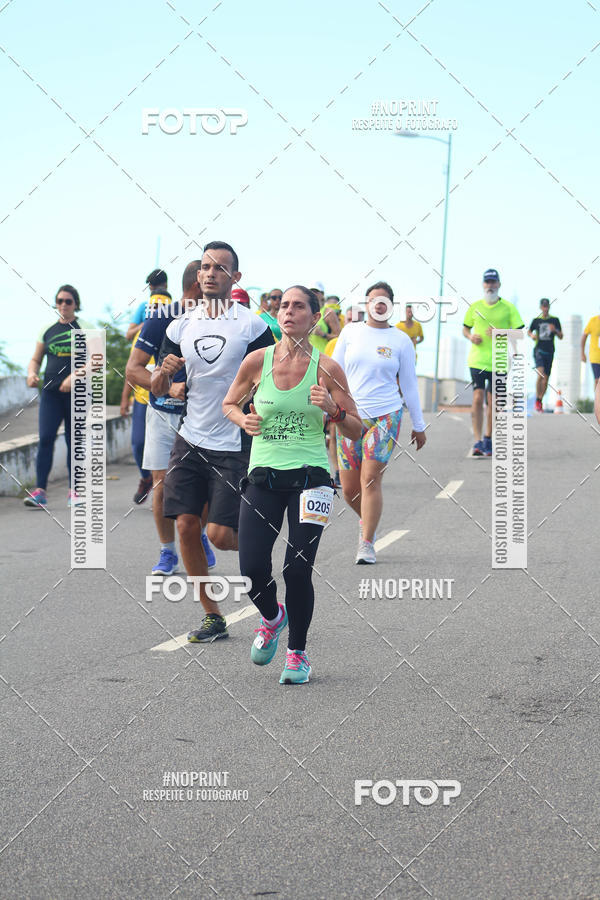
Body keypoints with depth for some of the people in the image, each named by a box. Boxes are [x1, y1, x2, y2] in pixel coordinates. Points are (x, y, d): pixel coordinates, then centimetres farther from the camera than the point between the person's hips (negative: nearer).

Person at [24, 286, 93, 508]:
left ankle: (74, 491, 13)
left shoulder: (85, 329, 2)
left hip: (78, 392, -2)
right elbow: (35, 359, 19)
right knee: (45, 438, -11)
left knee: (74, 441, 3)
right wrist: (32, 373, -4)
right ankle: (40, 491, -13)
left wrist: (74, 377, -20)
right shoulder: (47, 330, 12)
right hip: (51, 392, 2)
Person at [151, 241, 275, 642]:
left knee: (220, 534, -9)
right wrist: (165, 372, -11)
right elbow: (158, 389, 11)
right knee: (186, 525, -2)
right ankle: (213, 616, 11)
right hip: (191, 440, 5)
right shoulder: (181, 326, 7)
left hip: (234, 445, -4)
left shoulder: (253, 326, -7)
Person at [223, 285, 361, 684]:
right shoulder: (257, 361, 2)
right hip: (264, 475, 2)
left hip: (310, 477, -2)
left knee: (298, 570, -8)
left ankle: (298, 652, 15)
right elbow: (229, 404, 17)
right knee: (252, 568, -8)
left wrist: (334, 411, -16)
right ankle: (272, 617, 27)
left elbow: (356, 429, 4)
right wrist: (244, 420, -4)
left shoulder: (328, 368, -1)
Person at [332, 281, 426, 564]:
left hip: (385, 416, -2)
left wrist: (418, 425, 13)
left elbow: (409, 384, 10)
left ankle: (367, 544, -3)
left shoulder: (401, 340, 4)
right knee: (349, 487, 3)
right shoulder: (350, 332, 7)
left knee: (370, 481, -11)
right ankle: (366, 521, 33)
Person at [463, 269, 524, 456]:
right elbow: (465, 328, 19)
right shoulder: (475, 306, 7)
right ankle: (478, 442, -11)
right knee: (478, 398, -11)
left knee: (492, 401, 4)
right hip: (477, 361, 1)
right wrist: (471, 336, -3)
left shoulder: (508, 308, 1)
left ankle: (488, 439, 22)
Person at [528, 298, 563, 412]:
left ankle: (540, 402, 18)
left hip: (549, 352, 2)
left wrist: (555, 330, -13)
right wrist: (532, 335, -3)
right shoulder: (536, 320, 5)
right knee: (541, 373, -23)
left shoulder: (555, 320, 6)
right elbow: (529, 331, 20)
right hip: (538, 350, -2)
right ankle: (537, 400, -16)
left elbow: (561, 337, 7)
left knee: (545, 379, 4)